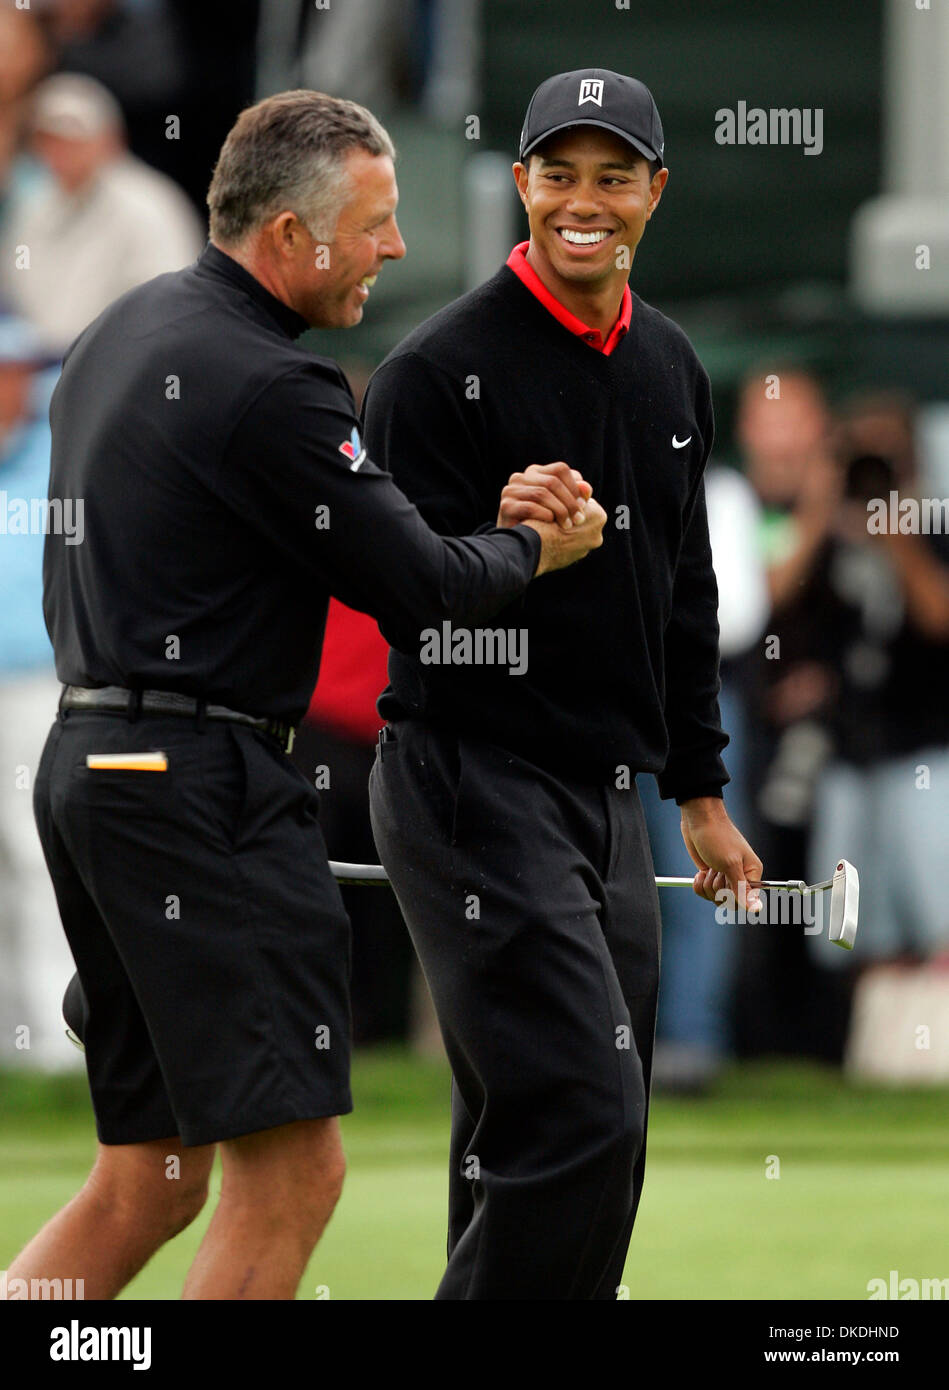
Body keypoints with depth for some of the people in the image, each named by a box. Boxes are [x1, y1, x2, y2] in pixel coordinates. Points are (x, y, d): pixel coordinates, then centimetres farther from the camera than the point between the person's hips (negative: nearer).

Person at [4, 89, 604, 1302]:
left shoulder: (124, 331, 15)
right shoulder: (269, 390, -15)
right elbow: (417, 585, -12)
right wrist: (537, 550, 8)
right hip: (204, 782, -10)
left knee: (150, 1177, 12)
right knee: (289, 1169, -9)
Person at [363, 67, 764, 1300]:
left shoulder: (670, 368, 13)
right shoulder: (442, 369, -10)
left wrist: (700, 791, 23)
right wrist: (507, 544, -33)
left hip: (605, 794, 8)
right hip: (474, 783, -8)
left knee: (563, 1140, 9)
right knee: (579, 1112, -17)